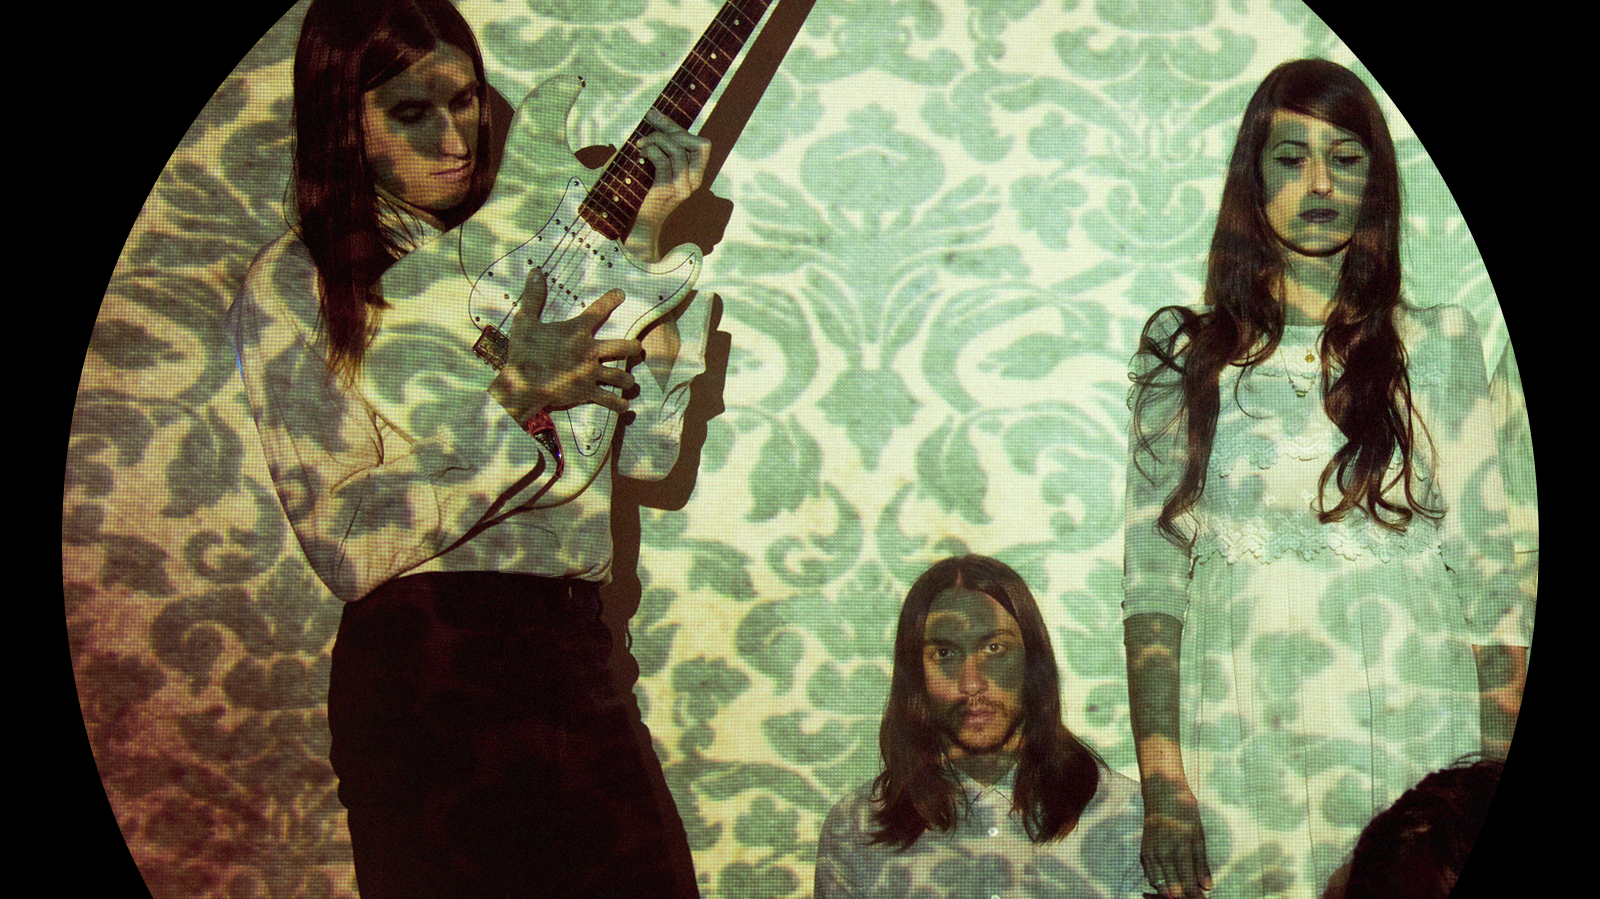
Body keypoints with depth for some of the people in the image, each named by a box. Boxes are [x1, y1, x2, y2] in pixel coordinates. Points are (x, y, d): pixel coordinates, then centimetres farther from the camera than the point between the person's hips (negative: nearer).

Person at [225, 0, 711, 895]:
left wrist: (646, 246, 0)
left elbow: (646, 450, 4)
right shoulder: (294, 285, -2)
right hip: (428, 670, -5)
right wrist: (513, 402, -19)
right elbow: (345, 545, -11)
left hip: (576, 650, 5)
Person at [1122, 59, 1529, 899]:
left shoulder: (1438, 345, 5)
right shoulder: (1184, 351, 3)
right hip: (1238, 765, 0)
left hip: (1415, 747, 1)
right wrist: (1161, 783, -9)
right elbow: (1153, 574, -1)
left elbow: (1486, 573, 4)